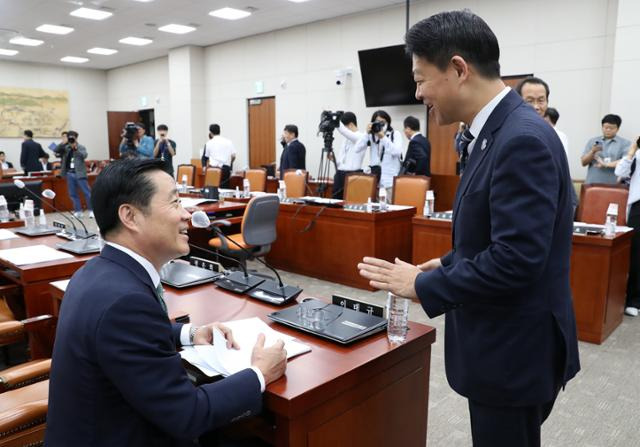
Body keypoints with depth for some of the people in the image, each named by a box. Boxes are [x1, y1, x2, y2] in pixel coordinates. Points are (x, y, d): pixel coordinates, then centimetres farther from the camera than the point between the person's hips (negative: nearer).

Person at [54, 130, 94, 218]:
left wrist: (76, 148, -23)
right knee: (73, 194, 7)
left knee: (87, 192, -5)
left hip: (79, 174, -4)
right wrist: (63, 143, -9)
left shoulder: (81, 147, 1)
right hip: (69, 174, 4)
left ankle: (91, 210, 1)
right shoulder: (65, 148, 11)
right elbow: (55, 151, 1)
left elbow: (84, 155, -16)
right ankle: (78, 211, 14)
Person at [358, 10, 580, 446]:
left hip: (515, 349, -9)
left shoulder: (523, 139, -24)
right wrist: (447, 265, 6)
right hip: (501, 342, 9)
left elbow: (515, 260, -29)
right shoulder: (501, 131, 6)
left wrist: (423, 285, -18)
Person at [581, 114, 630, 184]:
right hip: (592, 184, 2)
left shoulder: (625, 143, 6)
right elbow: (583, 162, 7)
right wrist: (592, 152, -11)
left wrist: (606, 164, -12)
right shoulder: (592, 141, 11)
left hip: (613, 185, -2)